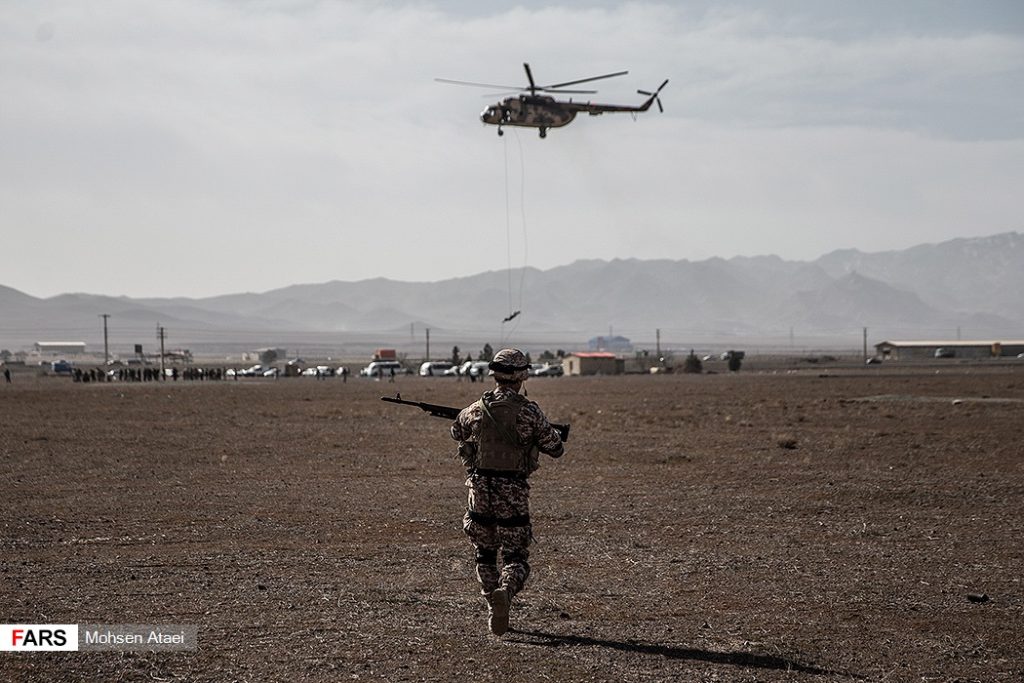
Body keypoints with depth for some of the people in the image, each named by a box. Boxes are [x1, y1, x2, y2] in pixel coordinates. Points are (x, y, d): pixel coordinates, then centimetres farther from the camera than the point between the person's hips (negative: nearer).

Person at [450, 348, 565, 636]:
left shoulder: (476, 410, 1)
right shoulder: (529, 411, -8)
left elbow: (457, 431, 23)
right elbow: (556, 449, 0)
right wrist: (543, 430, 20)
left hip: (480, 490, 3)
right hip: (513, 494, -3)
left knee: (485, 555, 20)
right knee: (516, 558, 4)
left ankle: (493, 612, 22)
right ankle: (504, 592, -27)